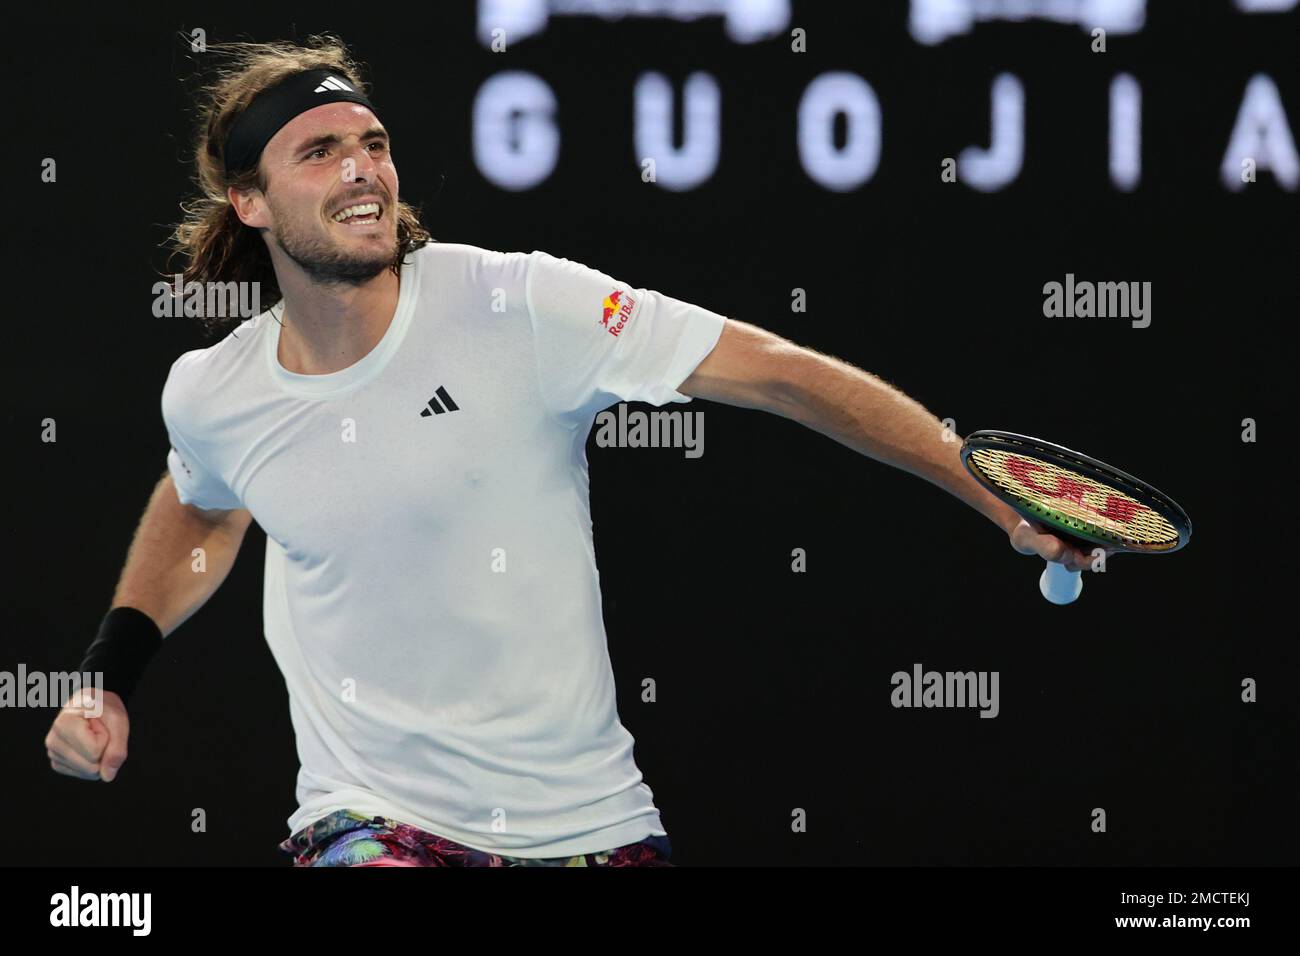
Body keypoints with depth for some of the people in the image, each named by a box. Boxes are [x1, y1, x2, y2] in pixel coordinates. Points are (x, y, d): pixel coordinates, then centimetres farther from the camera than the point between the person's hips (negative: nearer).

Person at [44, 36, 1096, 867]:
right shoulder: (208, 396, 1)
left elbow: (780, 373, -13)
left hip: (593, 822, 0)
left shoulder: (517, 306, -11)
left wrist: (997, 494, -20)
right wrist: (110, 676, 15)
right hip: (371, 824, 0)